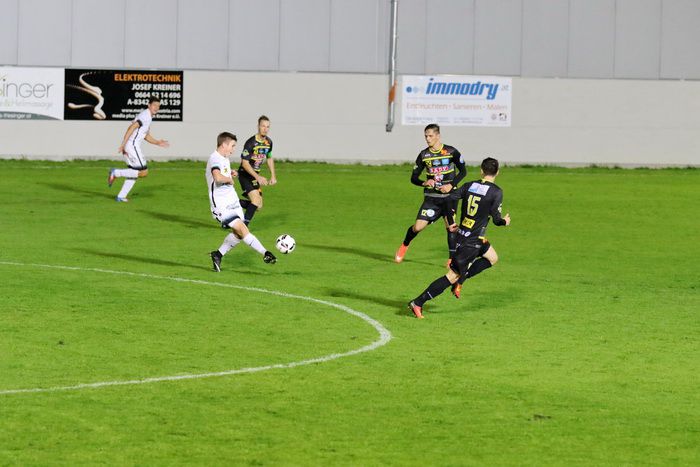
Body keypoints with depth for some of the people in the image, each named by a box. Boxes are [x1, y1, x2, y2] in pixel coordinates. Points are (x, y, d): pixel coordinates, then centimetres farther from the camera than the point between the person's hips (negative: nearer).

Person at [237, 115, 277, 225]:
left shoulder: (268, 142, 3)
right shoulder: (251, 143, -21)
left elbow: (269, 158, 20)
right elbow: (245, 163, -20)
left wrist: (273, 176, 13)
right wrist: (258, 177, -26)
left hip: (255, 175, 8)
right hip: (245, 175, -8)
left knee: (258, 206, 6)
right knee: (256, 200, -24)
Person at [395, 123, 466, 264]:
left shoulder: (451, 152, -4)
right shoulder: (424, 155, 2)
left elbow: (463, 171, 2)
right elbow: (413, 178, 6)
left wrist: (451, 185, -12)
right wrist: (424, 183, -16)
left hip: (449, 195, -2)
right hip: (431, 197, 2)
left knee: (450, 225, -14)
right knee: (418, 227, -4)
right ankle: (404, 246, 25)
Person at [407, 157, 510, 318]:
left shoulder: (469, 186, 3)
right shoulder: (496, 192, -13)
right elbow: (496, 219, -13)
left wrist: (451, 223, 11)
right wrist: (505, 221, 11)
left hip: (461, 233, 7)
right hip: (472, 242, -7)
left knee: (492, 258, 27)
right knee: (453, 275, -1)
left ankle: (460, 281, 17)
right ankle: (418, 303, -4)